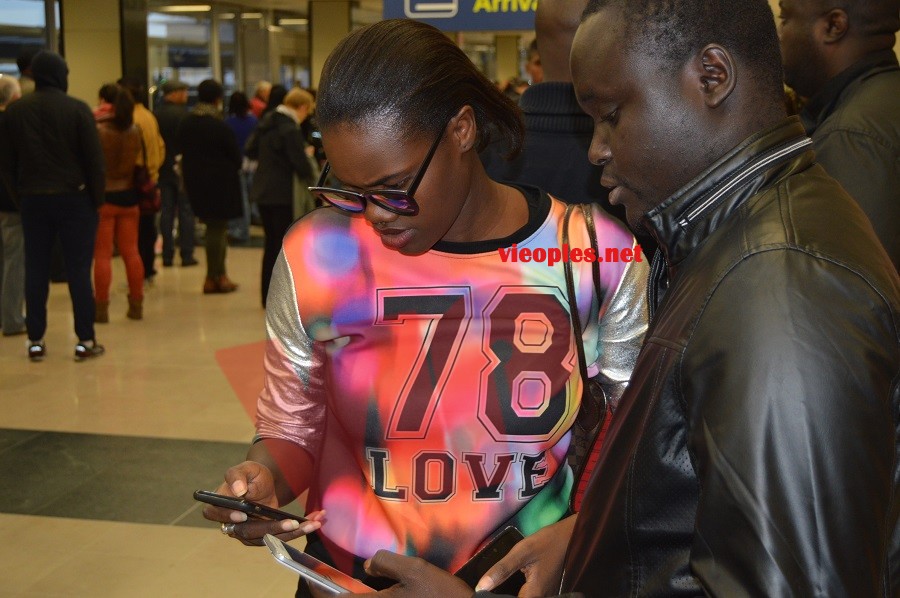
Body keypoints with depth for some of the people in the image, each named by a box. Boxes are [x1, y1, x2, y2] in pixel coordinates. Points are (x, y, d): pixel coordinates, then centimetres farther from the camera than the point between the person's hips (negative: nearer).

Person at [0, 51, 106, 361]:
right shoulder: (77, 109, -7)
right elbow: (94, 159, -9)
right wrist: (97, 197, 0)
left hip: (32, 199, 3)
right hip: (73, 197, -3)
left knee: (35, 270, 8)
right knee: (78, 269, 0)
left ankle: (35, 341, 10)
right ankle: (85, 340, 1)